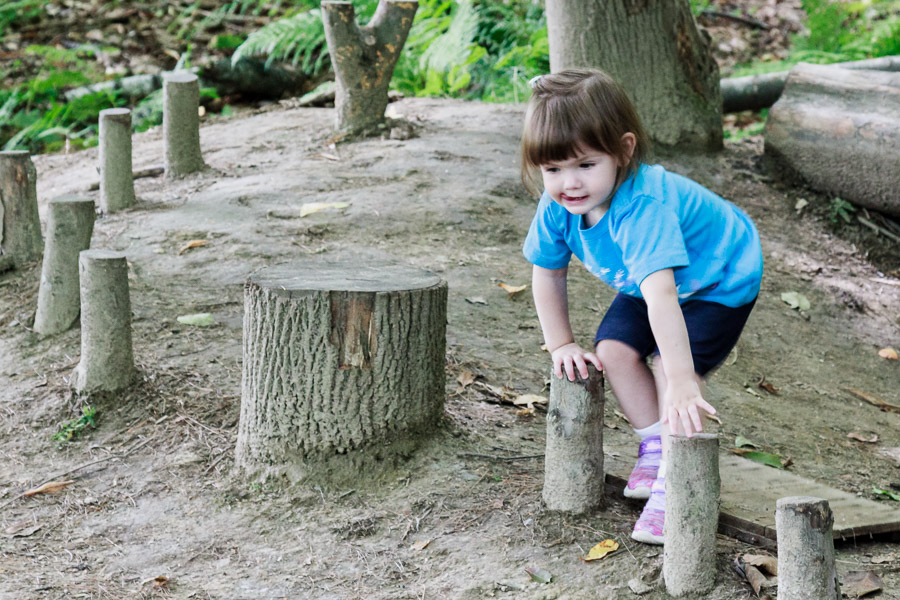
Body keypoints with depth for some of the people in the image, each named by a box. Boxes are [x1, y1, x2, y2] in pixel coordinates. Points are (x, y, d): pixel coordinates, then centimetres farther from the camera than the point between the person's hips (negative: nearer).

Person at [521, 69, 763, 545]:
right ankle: (655, 446, 14)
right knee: (614, 351, -8)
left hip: (721, 280, -7)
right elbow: (547, 273, -3)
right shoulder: (557, 208, -22)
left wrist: (681, 382, -58)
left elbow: (661, 295, -53)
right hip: (642, 283, 7)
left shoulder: (643, 208, -44)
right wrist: (561, 345, -1)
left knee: (674, 367, -23)